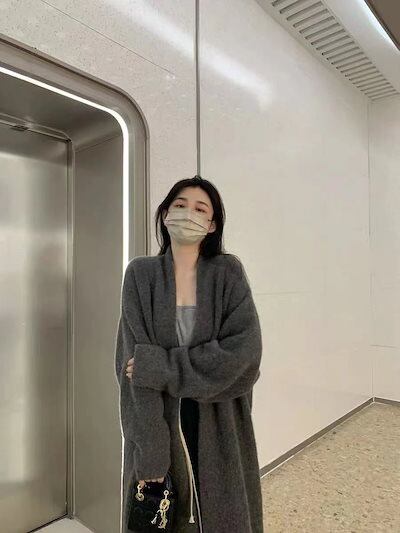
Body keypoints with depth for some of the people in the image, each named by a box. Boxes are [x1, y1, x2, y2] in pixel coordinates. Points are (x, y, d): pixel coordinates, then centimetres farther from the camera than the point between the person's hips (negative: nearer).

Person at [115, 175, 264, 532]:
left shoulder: (229, 272, -6)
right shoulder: (141, 274, -6)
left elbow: (245, 349, -16)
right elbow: (135, 363, -11)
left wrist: (161, 366, -20)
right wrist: (150, 454, -16)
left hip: (219, 428, 0)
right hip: (158, 424, 0)